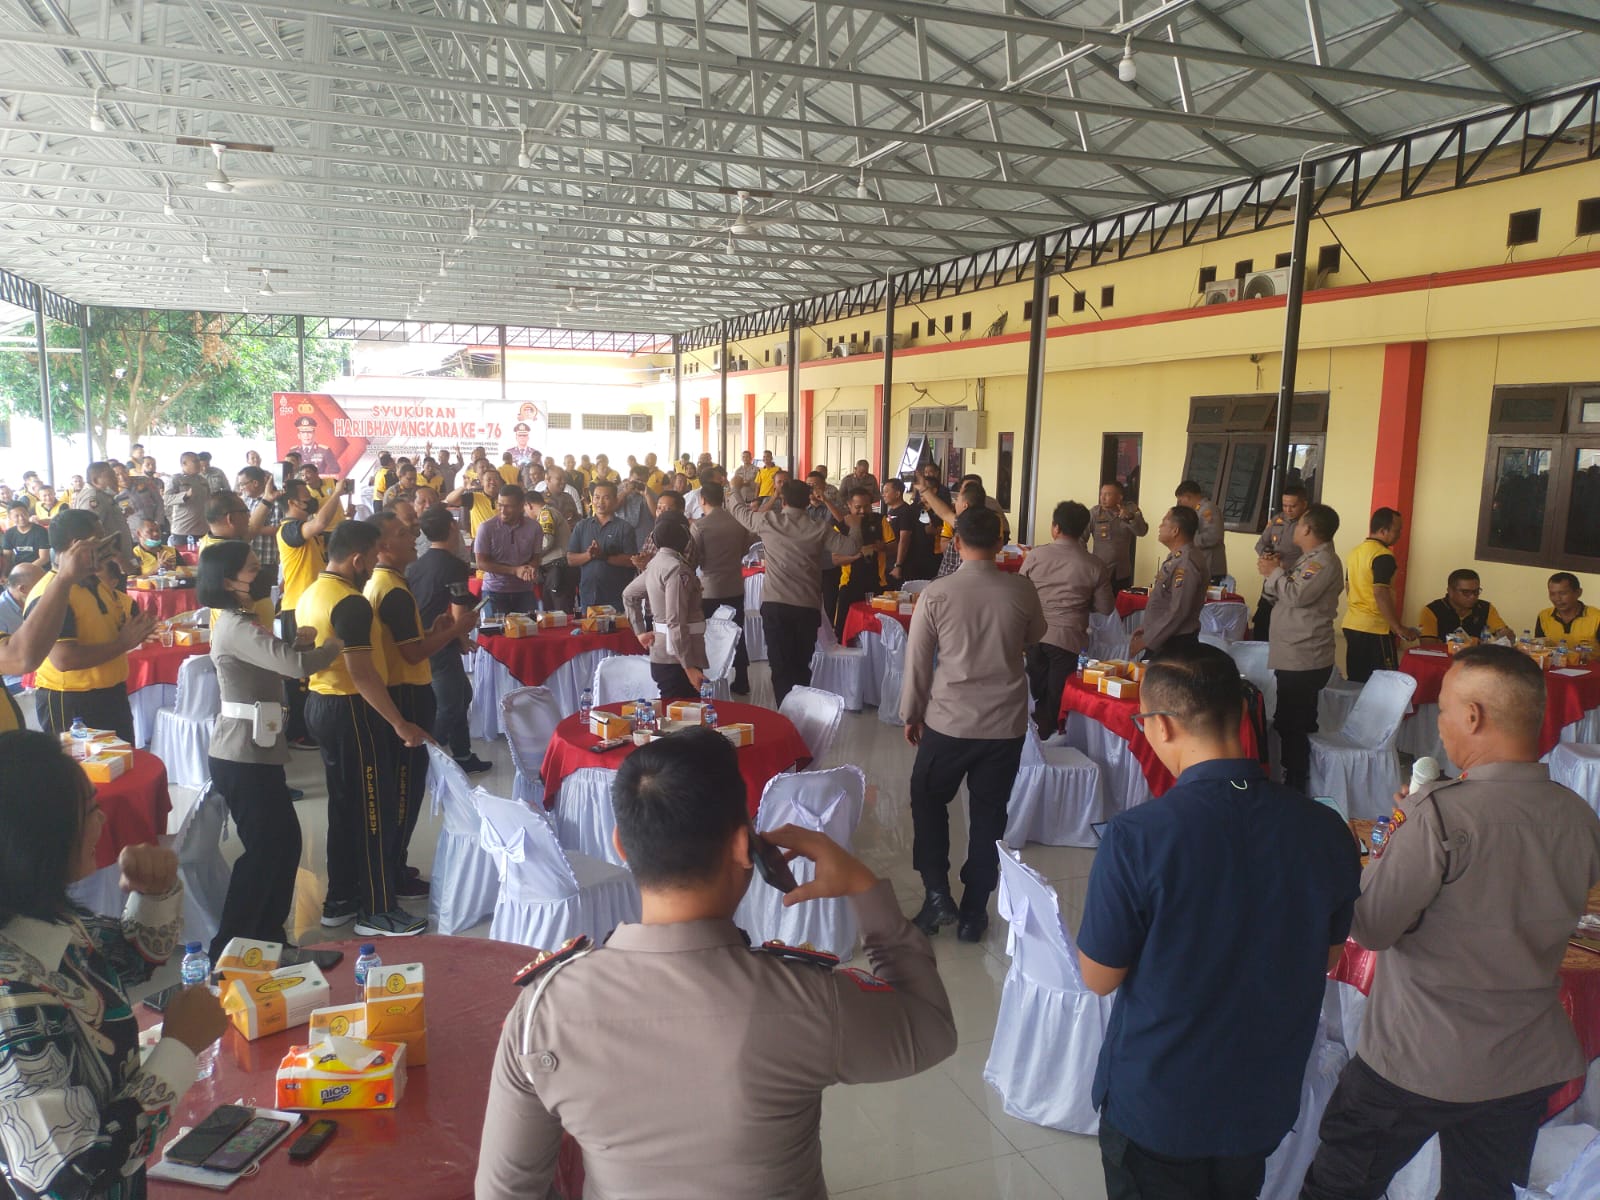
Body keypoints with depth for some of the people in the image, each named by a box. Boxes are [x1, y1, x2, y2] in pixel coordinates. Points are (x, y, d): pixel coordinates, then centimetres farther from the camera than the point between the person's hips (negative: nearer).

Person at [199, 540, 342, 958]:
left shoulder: (243, 621, 14)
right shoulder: (235, 627, -18)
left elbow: (277, 662, 15)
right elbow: (296, 666, -28)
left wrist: (298, 643, -2)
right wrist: (335, 644, -11)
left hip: (256, 749, 10)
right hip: (243, 755, -10)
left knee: (283, 841, 15)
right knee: (264, 849, -1)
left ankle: (267, 934, 28)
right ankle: (230, 946, 10)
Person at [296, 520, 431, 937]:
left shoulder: (310, 595, 10)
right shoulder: (351, 603, -21)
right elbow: (362, 674, -26)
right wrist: (400, 724, -22)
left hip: (319, 704, 10)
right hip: (351, 711, -10)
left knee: (344, 805, 18)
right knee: (376, 809, 0)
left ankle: (340, 901, 27)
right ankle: (377, 911, 8)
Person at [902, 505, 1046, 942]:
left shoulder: (936, 594, -11)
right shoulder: (1021, 590, -6)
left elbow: (917, 661, -4)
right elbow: (1035, 637, 14)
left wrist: (911, 714, 9)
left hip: (949, 720, -2)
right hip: (1007, 722, 2)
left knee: (928, 801, 19)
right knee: (989, 815, 13)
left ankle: (937, 894, 11)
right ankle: (973, 914, 20)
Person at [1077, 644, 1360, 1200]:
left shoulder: (1135, 837, -28)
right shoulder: (1325, 831, -15)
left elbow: (1100, 977, -16)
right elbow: (1326, 955, 2)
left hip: (1154, 1106, -3)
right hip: (1265, 1103, 4)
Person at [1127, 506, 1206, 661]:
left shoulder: (1186, 564, -21)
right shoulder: (1176, 557, 10)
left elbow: (1178, 612, -25)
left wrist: (1146, 640, -20)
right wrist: (1146, 628, 16)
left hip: (1174, 644, -9)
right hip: (1162, 639, 9)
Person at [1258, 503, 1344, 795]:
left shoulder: (1325, 561, -15)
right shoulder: (1308, 559, 17)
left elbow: (1297, 595, -28)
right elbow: (1276, 596, 18)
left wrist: (1274, 572, -12)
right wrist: (1273, 572, -1)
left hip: (1303, 661, -11)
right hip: (1297, 658, 11)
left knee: (1291, 726, -7)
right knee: (1295, 725, 16)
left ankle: (1295, 789, -2)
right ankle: (1294, 786, 25)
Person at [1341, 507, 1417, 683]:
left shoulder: (1355, 552, 11)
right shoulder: (1383, 556, -14)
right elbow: (1381, 594, -22)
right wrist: (1399, 628, -18)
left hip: (1351, 625, 8)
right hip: (1375, 629, -8)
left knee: (1356, 681, 11)